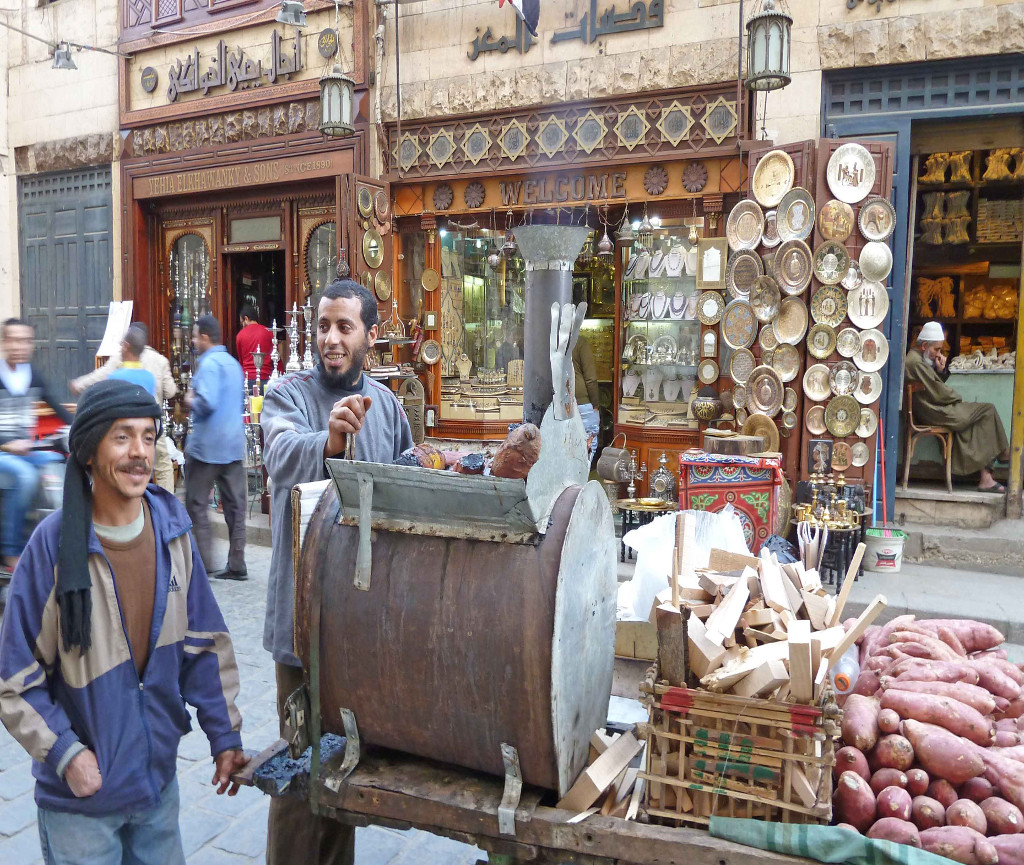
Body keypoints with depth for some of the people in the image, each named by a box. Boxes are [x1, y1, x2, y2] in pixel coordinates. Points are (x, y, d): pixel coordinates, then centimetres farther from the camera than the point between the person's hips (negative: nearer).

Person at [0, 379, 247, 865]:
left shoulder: (173, 533, -5)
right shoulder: (54, 546, -18)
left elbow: (205, 645, 1)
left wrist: (225, 737, -1)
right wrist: (66, 753, -18)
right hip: (79, 794, -4)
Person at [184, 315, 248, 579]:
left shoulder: (209, 363, -13)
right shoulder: (233, 363, 15)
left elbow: (207, 403, -25)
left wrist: (190, 401, -6)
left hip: (206, 446, -8)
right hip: (234, 444, 8)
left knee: (197, 505, 3)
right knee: (235, 505, 7)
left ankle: (203, 564, 6)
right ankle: (237, 565, 10)